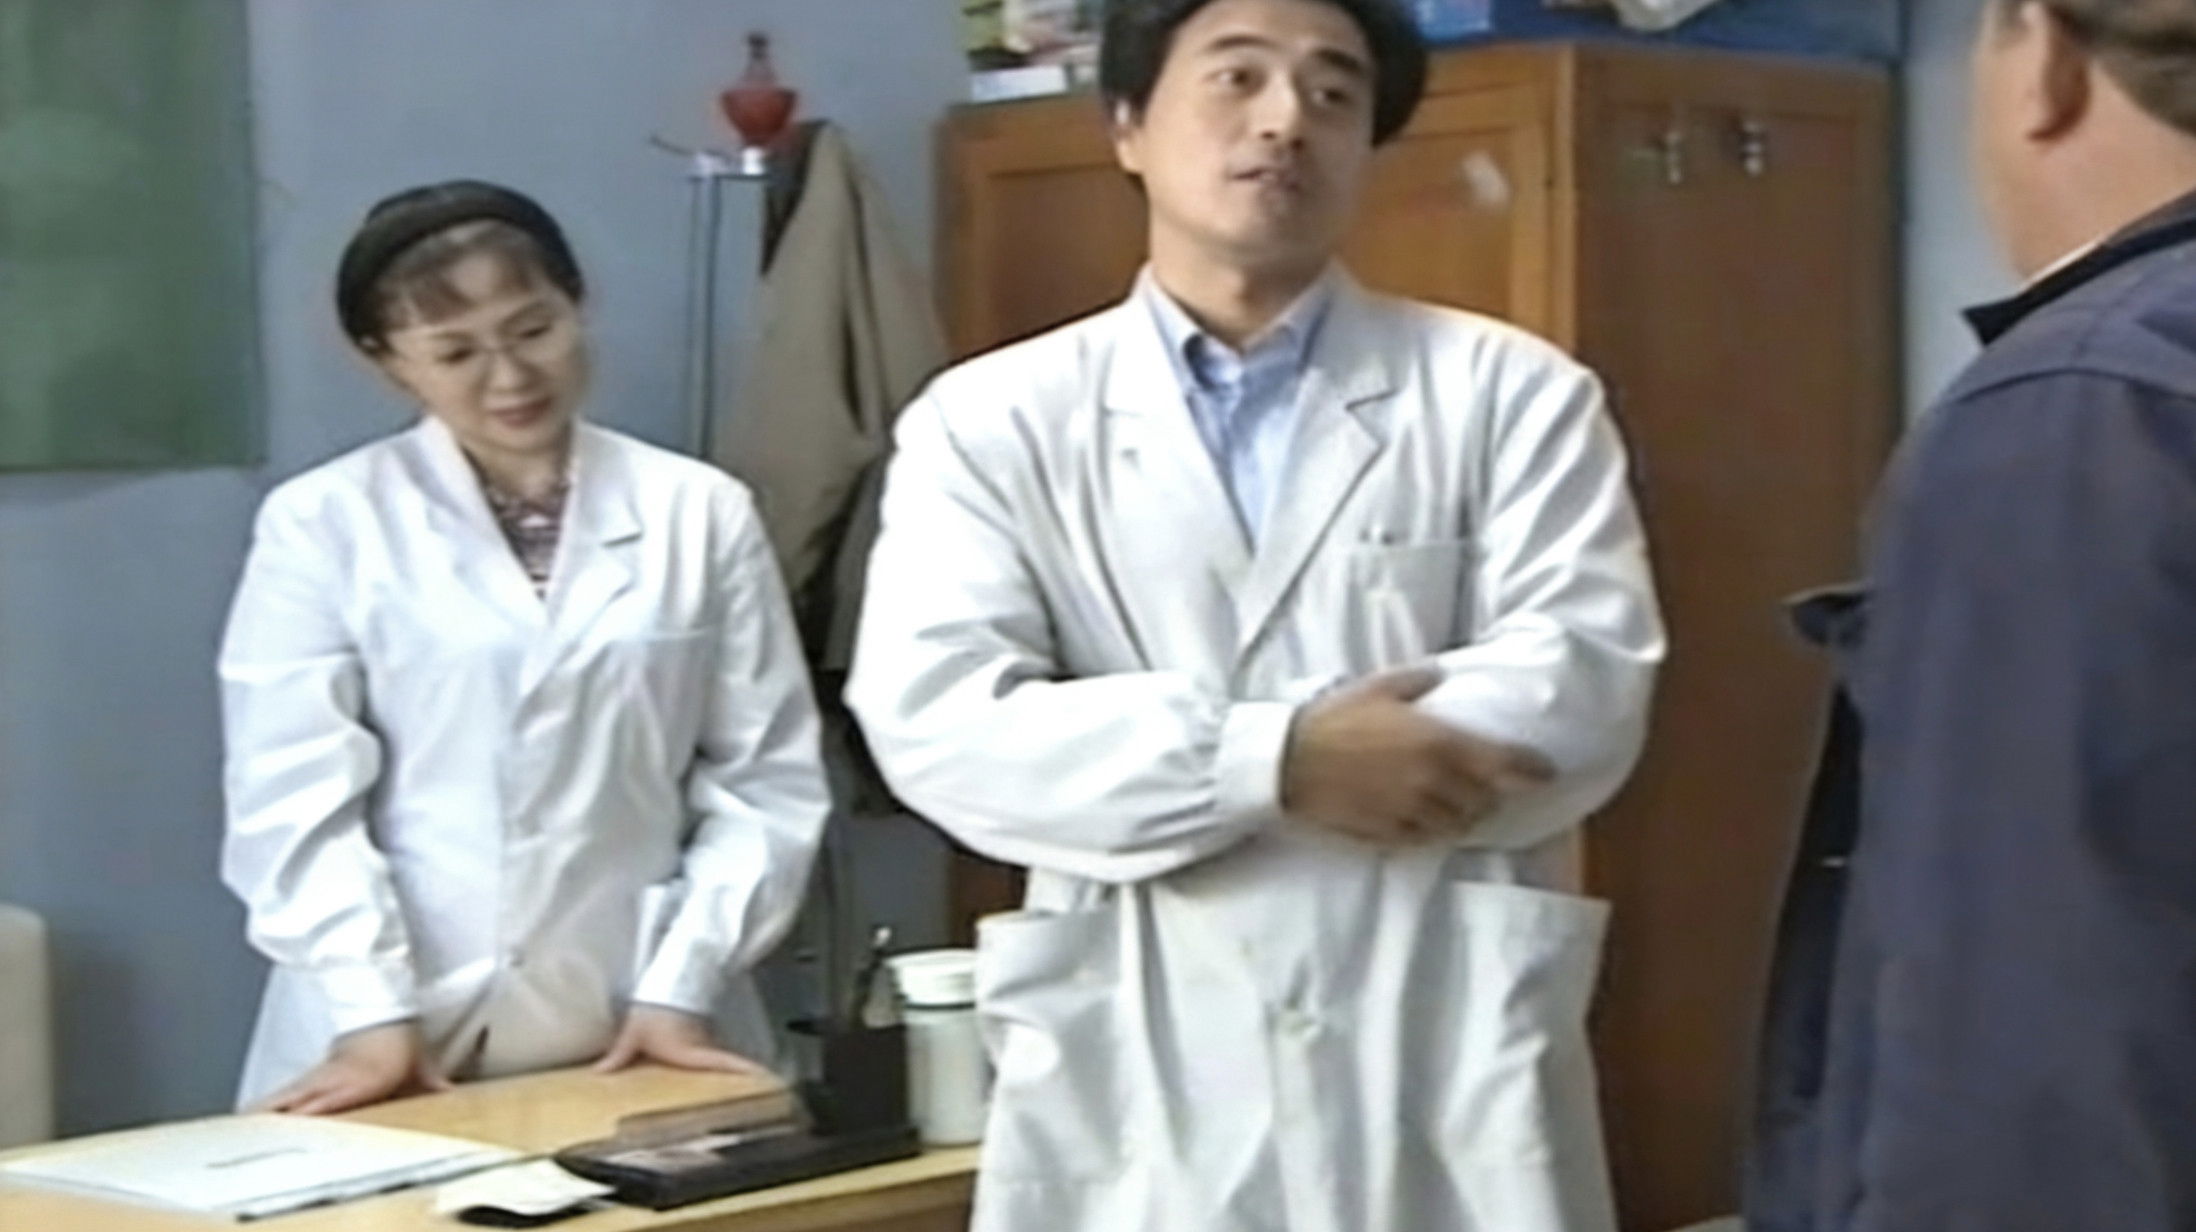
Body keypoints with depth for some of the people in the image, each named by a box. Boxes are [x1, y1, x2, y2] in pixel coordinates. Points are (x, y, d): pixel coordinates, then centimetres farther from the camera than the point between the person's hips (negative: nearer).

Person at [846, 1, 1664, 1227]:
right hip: (1141, 1082, 0)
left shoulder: (1511, 394, 6)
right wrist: (1277, 760, -17)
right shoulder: (993, 420, 6)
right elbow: (935, 717, -7)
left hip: (1447, 1066, 0)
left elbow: (1591, 687, -7)